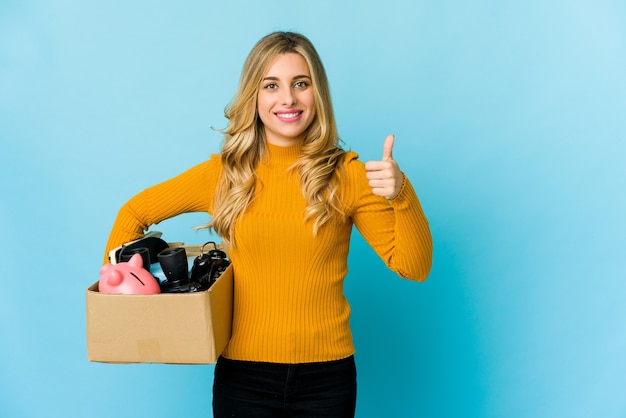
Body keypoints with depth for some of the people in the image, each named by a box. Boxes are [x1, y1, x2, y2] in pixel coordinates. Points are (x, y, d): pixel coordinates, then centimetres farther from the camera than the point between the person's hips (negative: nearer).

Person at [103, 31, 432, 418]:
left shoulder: (346, 174, -3)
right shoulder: (224, 173, -1)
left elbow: (414, 266, -8)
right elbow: (134, 213, 12)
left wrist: (400, 194, -23)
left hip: (326, 375, 0)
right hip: (243, 374, 0)